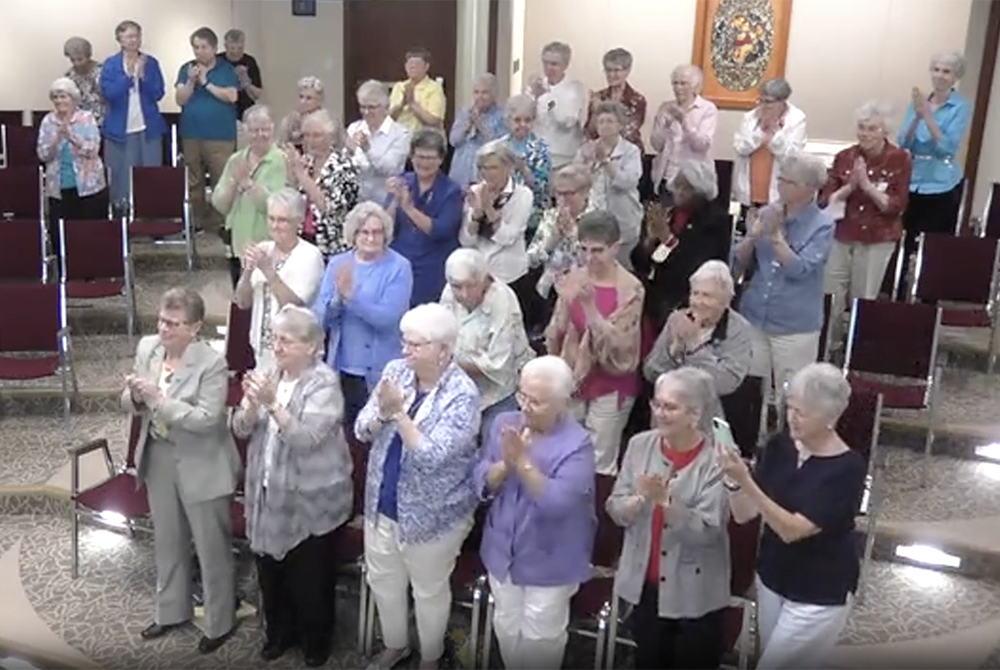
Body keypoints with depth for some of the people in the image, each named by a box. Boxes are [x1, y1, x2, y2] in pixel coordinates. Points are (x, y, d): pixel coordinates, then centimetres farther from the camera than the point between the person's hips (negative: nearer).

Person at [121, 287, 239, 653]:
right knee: (167, 541, 23)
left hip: (200, 465, -6)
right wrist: (135, 396, -20)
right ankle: (172, 611, 43)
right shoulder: (147, 347, -3)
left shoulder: (212, 363, -21)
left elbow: (206, 419, -26)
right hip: (158, 458, 6)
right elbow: (129, 405, 4)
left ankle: (220, 623, 27)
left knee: (211, 547, 9)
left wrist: (158, 398, -32)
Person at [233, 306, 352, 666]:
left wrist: (273, 403, -36)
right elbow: (240, 428, -1)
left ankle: (316, 641, 33)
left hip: (311, 500, -5)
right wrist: (252, 404, -21)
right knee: (270, 572, 19)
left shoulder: (324, 384, -17)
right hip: (268, 493, 6)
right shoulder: (268, 374, 1)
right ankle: (278, 632, 42)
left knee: (310, 577, 10)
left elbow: (305, 439, -27)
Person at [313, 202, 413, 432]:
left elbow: (388, 317, -18)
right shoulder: (337, 263, 6)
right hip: (340, 368, 4)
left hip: (379, 372, -4)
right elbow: (319, 316, 0)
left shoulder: (398, 267, -7)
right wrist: (337, 299, -20)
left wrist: (351, 296, -25)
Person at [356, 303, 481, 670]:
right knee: (383, 580, 22)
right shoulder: (395, 371, -4)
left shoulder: (462, 394, -22)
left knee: (429, 590, 15)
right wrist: (381, 414, -24)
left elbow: (431, 457, -28)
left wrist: (399, 411, -32)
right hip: (382, 502, 6)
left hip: (431, 513, -6)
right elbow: (361, 430, -3)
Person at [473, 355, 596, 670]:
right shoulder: (504, 424, -6)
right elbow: (481, 484, -9)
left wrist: (523, 462, -38)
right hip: (503, 553, 5)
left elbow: (558, 502, -33)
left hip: (549, 561, -5)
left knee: (540, 638, 13)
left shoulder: (577, 444, -22)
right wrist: (505, 464, -28)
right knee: (506, 629, 23)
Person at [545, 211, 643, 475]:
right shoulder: (573, 278, -3)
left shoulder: (630, 288, -15)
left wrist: (589, 306, -30)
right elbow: (556, 331, 3)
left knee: (601, 463, 6)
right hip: (572, 379, 4)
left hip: (610, 385, -4)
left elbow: (617, 343, -22)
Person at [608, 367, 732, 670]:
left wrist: (665, 500, -34)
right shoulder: (640, 445, -4)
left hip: (695, 593, -4)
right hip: (644, 583, 4)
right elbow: (615, 510, -5)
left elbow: (707, 531, -22)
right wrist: (641, 499, -25)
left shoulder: (716, 459, -17)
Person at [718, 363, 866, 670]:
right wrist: (733, 480, -28)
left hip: (820, 594, -5)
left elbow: (792, 529, -28)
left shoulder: (848, 468, -21)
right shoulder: (780, 445, -7)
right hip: (771, 578, 5)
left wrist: (746, 481, -37)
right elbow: (743, 515, -8)